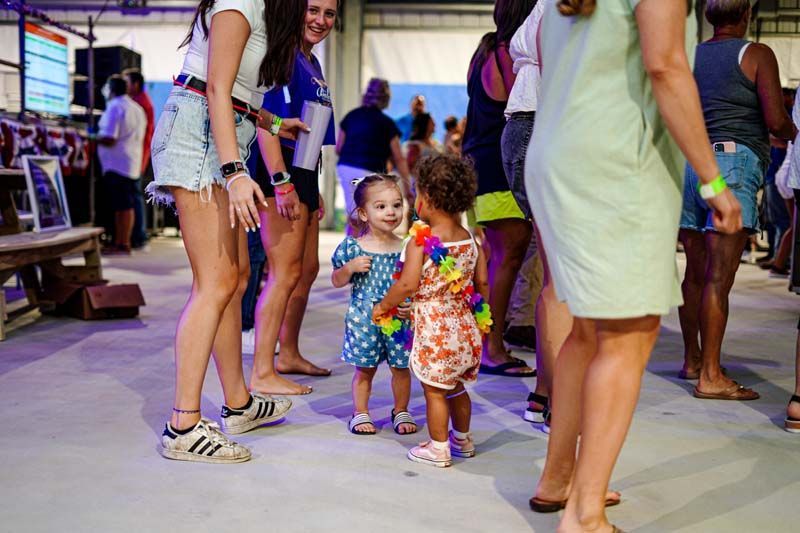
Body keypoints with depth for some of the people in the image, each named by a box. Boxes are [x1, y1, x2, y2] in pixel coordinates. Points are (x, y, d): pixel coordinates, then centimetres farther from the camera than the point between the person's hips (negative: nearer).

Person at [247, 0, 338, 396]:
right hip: (280, 173, -10)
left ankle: (288, 354, 30)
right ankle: (262, 373, -7)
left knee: (308, 269, 16)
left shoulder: (312, 63, 18)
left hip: (302, 175, 10)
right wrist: (281, 183, -26)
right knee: (285, 272, -11)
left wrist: (315, 190, 23)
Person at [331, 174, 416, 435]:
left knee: (401, 366, 11)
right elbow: (337, 281, 1)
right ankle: (360, 413, 26)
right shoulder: (353, 247, -6)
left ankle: (401, 412, 30)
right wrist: (350, 268, -18)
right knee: (365, 369, 10)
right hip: (364, 318, -2)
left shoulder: (406, 247, -1)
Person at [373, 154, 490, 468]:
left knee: (434, 390, 5)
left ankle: (438, 448, 13)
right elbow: (482, 283, 8)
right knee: (456, 388, 22)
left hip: (433, 328, -7)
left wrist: (383, 306, -4)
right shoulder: (470, 240, 4)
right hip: (464, 326, 7)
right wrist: (481, 315, 23)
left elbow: (408, 284, -19)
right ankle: (462, 439, 37)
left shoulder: (421, 239, -14)